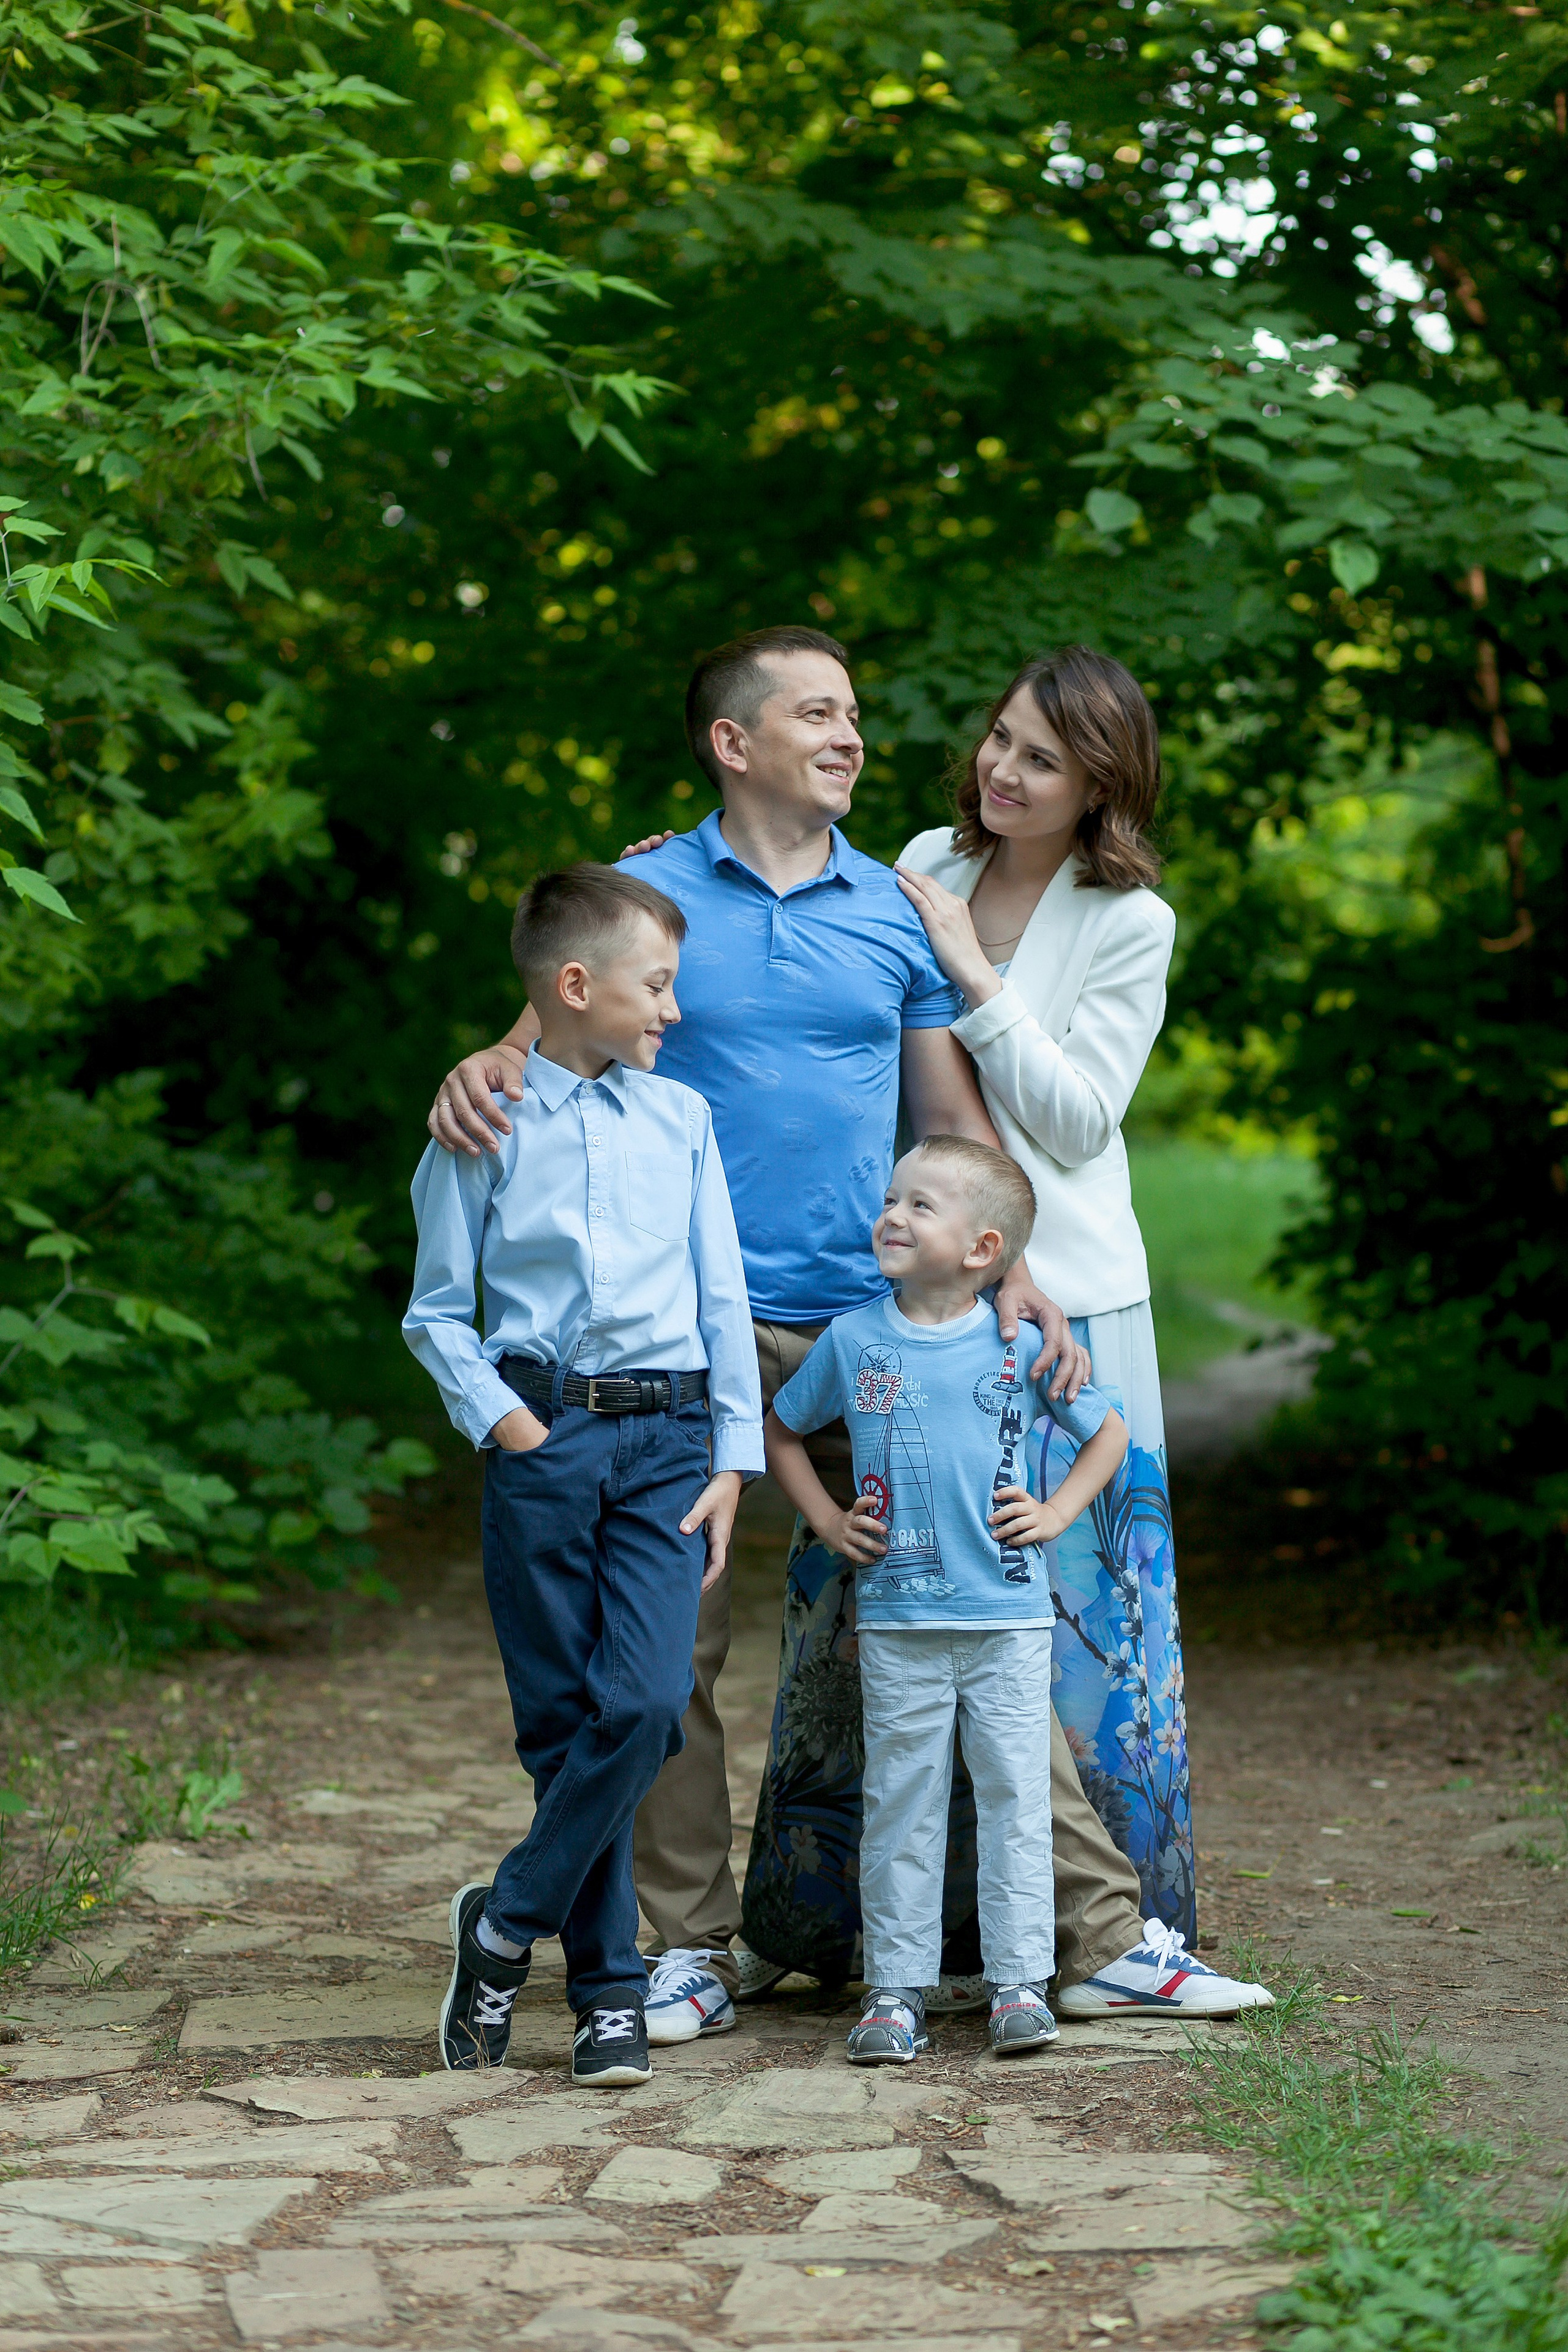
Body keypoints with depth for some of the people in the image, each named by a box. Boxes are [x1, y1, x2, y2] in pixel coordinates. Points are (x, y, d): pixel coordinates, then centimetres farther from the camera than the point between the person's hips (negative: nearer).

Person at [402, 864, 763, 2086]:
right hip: (542, 1439, -1)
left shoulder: (682, 1118, 11)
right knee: (562, 1719, 1)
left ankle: (508, 1924, 2)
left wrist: (734, 1460, 4)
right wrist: (502, 1422, -7)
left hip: (667, 1441, 2)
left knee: (646, 1703, -14)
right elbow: (436, 1313, 7)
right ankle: (610, 1986, 11)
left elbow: (725, 1300, 11)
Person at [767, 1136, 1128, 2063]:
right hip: (898, 1621, 1)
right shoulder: (852, 1340, 3)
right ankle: (897, 1987, 8)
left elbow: (1108, 1431, 12)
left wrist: (1056, 1512, 1)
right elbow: (782, 1430, 17)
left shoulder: (1018, 1346, -1)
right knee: (901, 1800, 3)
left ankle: (1021, 1981, 6)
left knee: (1014, 1792, 0)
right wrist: (826, 1519, 6)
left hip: (1009, 1615, -1)